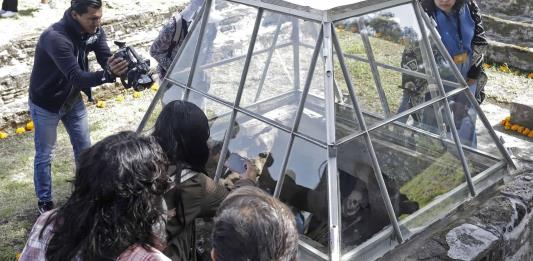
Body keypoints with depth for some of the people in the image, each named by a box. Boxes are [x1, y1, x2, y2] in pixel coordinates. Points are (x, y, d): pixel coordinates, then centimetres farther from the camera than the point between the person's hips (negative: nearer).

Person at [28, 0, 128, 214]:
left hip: (73, 100, 6)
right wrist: (108, 75, -59)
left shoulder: (94, 32, -14)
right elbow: (76, 77, -42)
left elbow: (107, 59, -20)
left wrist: (119, 66, -44)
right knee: (44, 154, 8)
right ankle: (44, 202, 26)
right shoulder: (55, 38, -35)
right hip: (46, 104, -6)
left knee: (84, 147, 16)